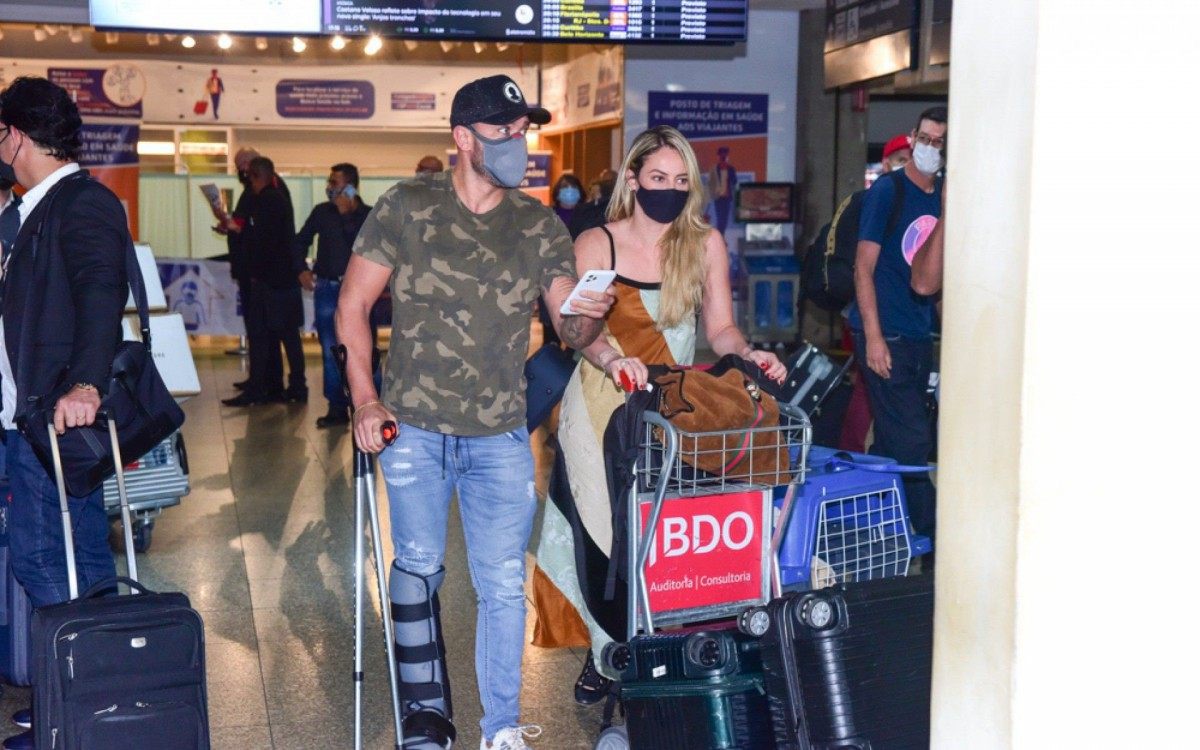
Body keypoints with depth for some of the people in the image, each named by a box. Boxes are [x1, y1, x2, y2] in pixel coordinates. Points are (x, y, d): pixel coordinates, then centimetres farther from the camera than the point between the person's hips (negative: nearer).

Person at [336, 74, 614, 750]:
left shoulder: (542, 226, 3)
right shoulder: (407, 207, -2)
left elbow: (571, 331, 2)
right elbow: (354, 304, 0)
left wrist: (591, 314, -23)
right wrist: (365, 400, -8)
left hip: (502, 435, 1)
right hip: (414, 427, -1)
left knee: (504, 585, 3)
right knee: (419, 567, 9)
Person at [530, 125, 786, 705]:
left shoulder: (705, 243, 1)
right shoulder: (596, 244, -5)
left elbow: (720, 328, 1)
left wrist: (748, 355, -20)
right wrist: (612, 359, -36)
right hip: (602, 403, -1)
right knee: (603, 525, -4)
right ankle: (606, 650, 12)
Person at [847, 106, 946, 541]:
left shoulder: (945, 198, 12)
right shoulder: (887, 192, -5)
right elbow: (864, 268, -9)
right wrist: (873, 337, -16)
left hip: (920, 337, 6)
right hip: (885, 335, -6)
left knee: (891, 441, 10)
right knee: (912, 441, -7)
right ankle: (930, 532, 1)